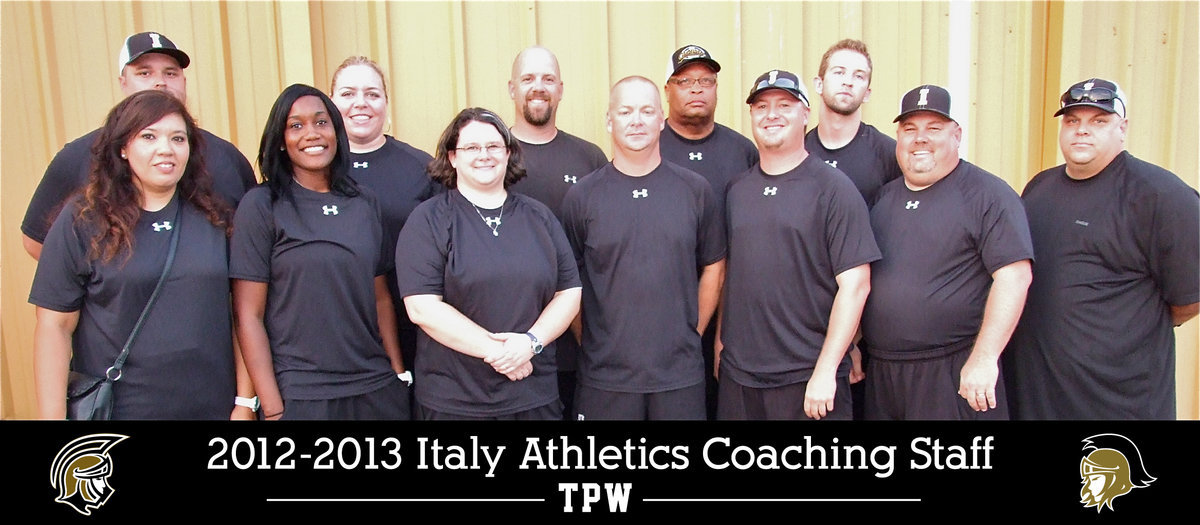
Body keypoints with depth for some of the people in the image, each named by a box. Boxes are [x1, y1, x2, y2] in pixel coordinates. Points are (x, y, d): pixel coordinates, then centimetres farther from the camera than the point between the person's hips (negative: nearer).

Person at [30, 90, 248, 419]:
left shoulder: (215, 220, 1)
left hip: (213, 406, 2)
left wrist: (245, 401, -1)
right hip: (119, 407, -1)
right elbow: (55, 326, -3)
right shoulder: (82, 222, -3)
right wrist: (52, 415, -7)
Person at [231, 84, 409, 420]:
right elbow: (248, 316, -7)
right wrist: (272, 409, -10)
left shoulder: (364, 203, 6)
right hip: (299, 395, -3)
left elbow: (380, 298, 10)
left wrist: (399, 374, 4)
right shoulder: (261, 206, -5)